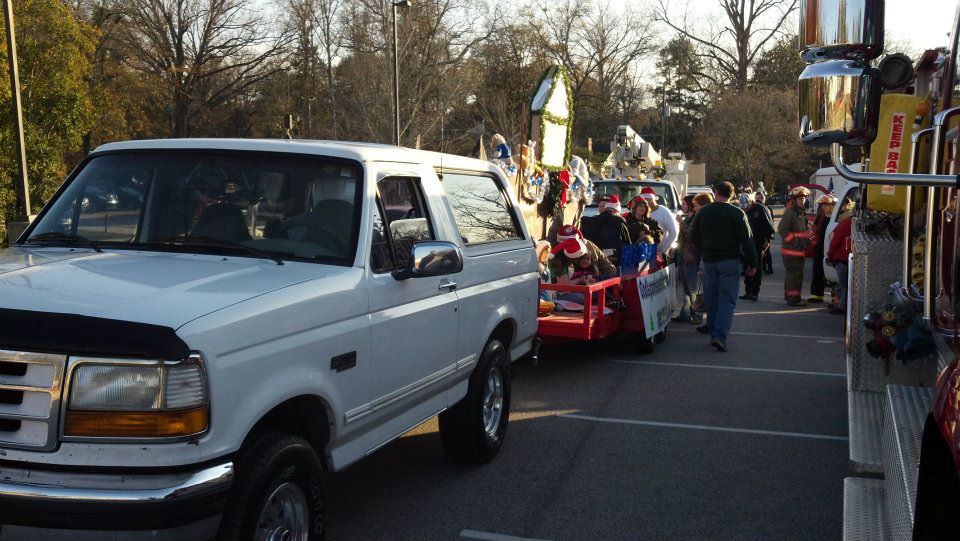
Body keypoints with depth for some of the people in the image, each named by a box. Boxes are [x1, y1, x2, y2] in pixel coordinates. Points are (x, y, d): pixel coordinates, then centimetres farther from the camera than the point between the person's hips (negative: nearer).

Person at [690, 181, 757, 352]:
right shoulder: (737, 214, -7)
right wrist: (752, 263, 0)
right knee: (727, 299, -4)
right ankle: (719, 335, -15)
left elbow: (694, 236, 13)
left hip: (709, 261, 4)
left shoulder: (703, 212, 4)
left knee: (711, 296, 16)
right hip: (729, 261, -4)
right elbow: (747, 240, -7)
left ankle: (712, 327, 26)